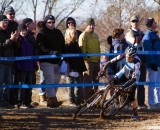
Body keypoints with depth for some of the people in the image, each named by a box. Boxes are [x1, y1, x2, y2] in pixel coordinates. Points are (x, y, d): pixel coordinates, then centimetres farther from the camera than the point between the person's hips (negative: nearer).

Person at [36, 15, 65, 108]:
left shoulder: (58, 33, 16)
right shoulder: (42, 34, -4)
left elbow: (63, 47, 22)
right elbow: (41, 47, -17)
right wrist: (52, 52, -31)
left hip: (57, 61, 7)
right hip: (46, 61, -7)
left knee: (56, 80, 8)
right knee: (50, 79, -17)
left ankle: (51, 100, 16)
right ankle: (52, 99, -25)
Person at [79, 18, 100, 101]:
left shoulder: (95, 35, 18)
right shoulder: (84, 35, -7)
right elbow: (82, 49, -13)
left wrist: (99, 60, 20)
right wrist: (86, 60, -18)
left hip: (96, 61, 8)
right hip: (88, 61, -8)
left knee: (95, 82, 12)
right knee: (88, 82, -8)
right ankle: (87, 100, -5)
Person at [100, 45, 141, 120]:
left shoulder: (137, 62, -39)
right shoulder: (124, 55, -29)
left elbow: (134, 78, -41)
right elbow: (111, 61, -24)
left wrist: (123, 87, -49)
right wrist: (103, 70, -35)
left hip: (133, 76, -4)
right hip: (125, 72, 4)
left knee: (131, 96, -12)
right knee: (112, 82, -16)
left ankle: (135, 114, 3)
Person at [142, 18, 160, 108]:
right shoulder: (148, 36, -12)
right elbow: (148, 51, -19)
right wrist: (152, 63, -23)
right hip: (153, 64, -9)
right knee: (153, 83, -5)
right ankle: (152, 103, -1)